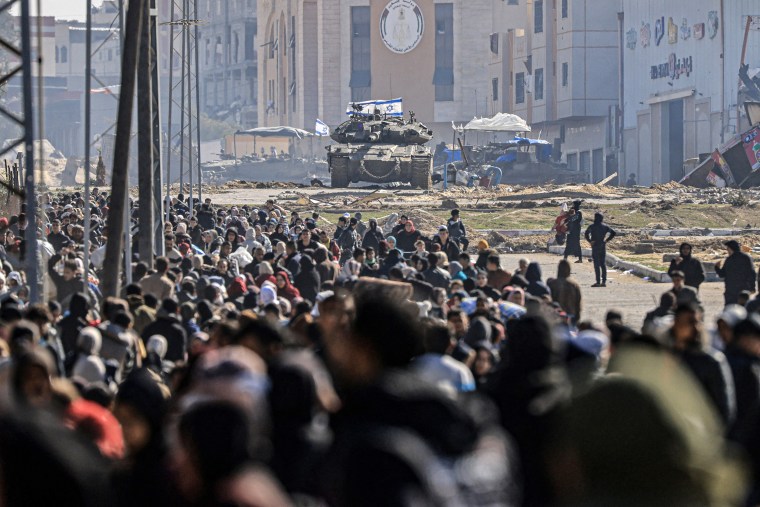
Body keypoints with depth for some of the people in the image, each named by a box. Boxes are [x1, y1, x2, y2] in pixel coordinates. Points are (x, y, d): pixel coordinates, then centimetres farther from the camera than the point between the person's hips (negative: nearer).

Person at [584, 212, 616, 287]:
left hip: (595, 247, -5)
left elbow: (587, 233, -21)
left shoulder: (592, 226, -6)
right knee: (603, 264, 10)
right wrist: (607, 240, 8)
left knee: (597, 265, -4)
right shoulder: (605, 226, 7)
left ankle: (598, 282, -8)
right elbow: (613, 232, 5)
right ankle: (604, 281, 9)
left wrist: (590, 241, -10)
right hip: (603, 247, 5)